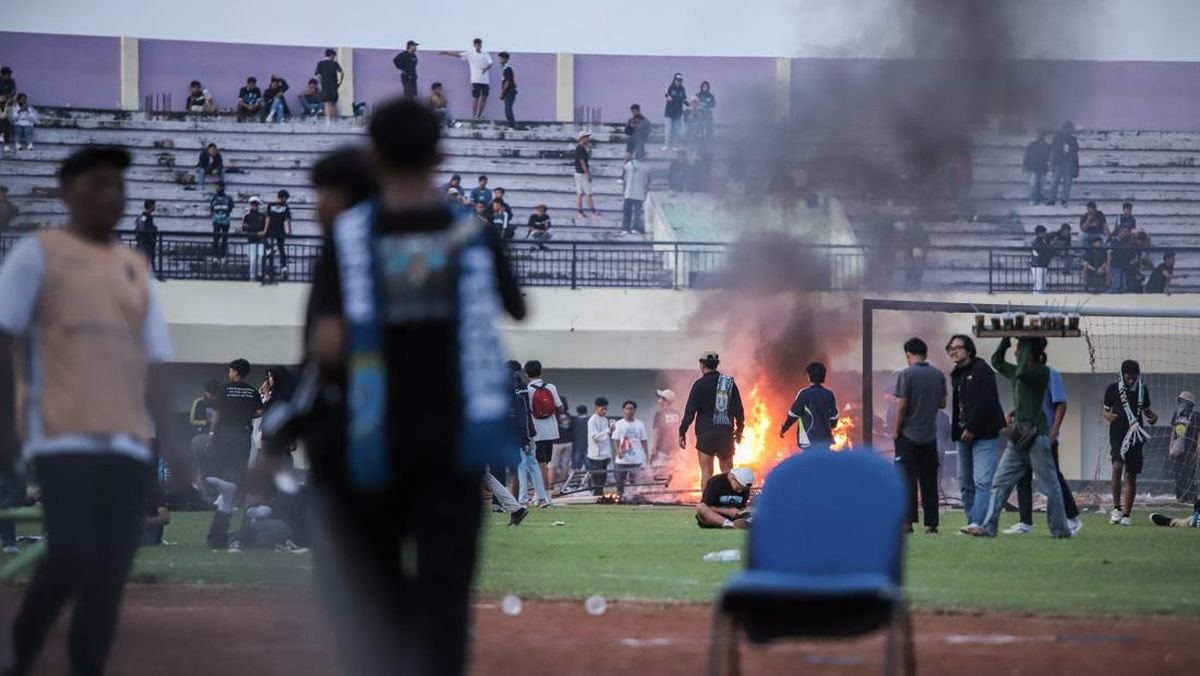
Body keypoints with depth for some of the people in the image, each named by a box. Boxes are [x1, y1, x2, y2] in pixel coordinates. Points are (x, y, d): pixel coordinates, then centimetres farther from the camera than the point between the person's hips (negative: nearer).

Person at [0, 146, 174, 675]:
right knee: (71, 556, -16)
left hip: (128, 442, 5)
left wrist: (168, 438, 11)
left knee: (110, 572, -2)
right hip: (65, 436, -5)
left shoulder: (135, 269, 20)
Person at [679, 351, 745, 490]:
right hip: (726, 433, 4)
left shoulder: (700, 385, -5)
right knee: (727, 470, 12)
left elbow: (690, 411, -8)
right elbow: (739, 410, 11)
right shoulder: (730, 383, 7)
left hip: (706, 433, -4)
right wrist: (739, 430, 23)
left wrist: (682, 433, -4)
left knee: (706, 470, -3)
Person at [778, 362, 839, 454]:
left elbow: (793, 414, -6)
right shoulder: (829, 395, 5)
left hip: (810, 440, -5)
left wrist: (783, 429, 9)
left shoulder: (805, 393, -9)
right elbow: (834, 417, 12)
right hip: (825, 439, 5)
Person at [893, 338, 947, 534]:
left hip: (908, 436, -5)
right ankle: (931, 524, 7)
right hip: (930, 436, 5)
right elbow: (943, 403, 10)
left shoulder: (907, 374, -10)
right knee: (929, 481, 8)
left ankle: (908, 521, -10)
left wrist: (896, 431, -3)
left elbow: (902, 406, -13)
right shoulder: (938, 375, 4)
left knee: (907, 479, -3)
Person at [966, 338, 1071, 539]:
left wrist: (1027, 348, -15)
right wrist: (1005, 341, 13)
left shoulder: (1042, 372, -8)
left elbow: (1022, 373, -26)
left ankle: (1061, 529, 6)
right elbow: (996, 361, 27)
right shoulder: (1017, 371, 15)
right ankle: (989, 527, 1)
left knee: (1049, 486, -1)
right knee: (1000, 482, 2)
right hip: (1018, 435, 8)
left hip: (1036, 434, -8)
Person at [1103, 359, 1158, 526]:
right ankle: (1116, 508, -14)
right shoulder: (1113, 389, 1)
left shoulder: (1142, 390, 8)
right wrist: (1107, 414, -13)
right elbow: (1104, 409, 10)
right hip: (1117, 436, -3)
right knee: (1117, 467, -24)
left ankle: (1126, 515, 11)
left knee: (1131, 476, 4)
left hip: (1136, 437, 3)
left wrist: (1152, 417, -1)